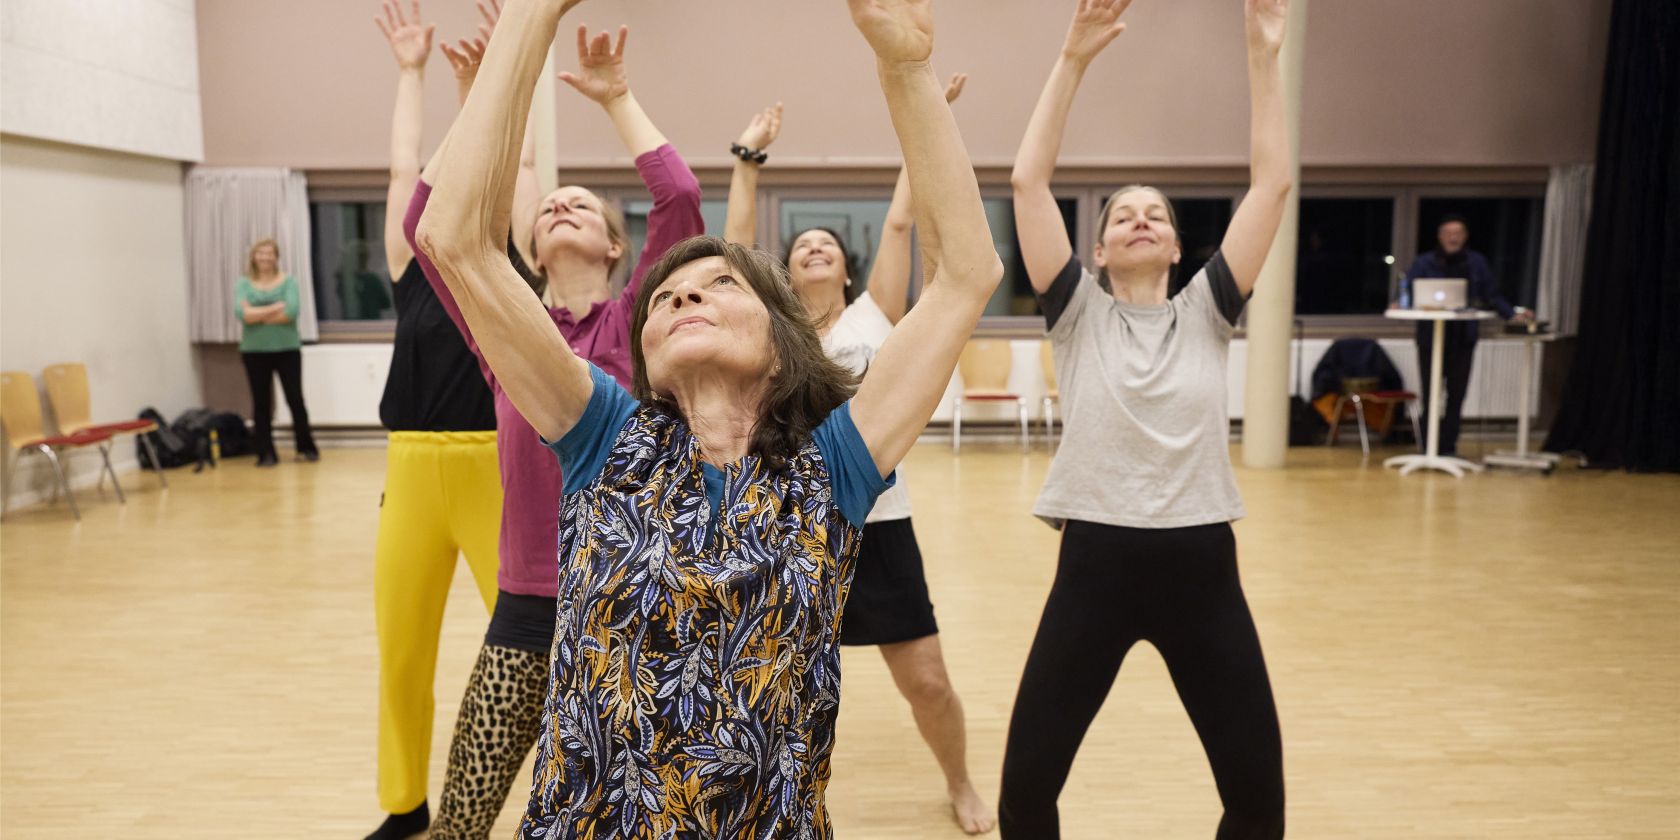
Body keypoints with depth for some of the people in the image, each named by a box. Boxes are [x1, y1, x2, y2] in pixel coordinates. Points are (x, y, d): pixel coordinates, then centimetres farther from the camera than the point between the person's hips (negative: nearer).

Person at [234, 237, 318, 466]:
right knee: (261, 403, 6)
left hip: (287, 349, -1)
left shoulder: (288, 281, 0)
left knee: (295, 399, 3)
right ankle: (266, 453, 12)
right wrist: (276, 307, -15)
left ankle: (307, 448, 16)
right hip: (254, 351, 1)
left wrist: (257, 315, -12)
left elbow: (291, 312, -15)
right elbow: (242, 313, -13)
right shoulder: (243, 283, 4)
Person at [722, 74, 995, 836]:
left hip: (877, 528, -1)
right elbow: (736, 243, 0)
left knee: (928, 683, 5)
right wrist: (748, 157, 0)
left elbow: (900, 221, -2)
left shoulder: (876, 316, 3)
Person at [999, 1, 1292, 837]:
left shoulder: (1206, 310, 6)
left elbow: (1271, 184, 1)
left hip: (1201, 567, 2)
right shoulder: (1078, 313, 2)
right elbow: (1027, 181, -6)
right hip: (1095, 565, -1)